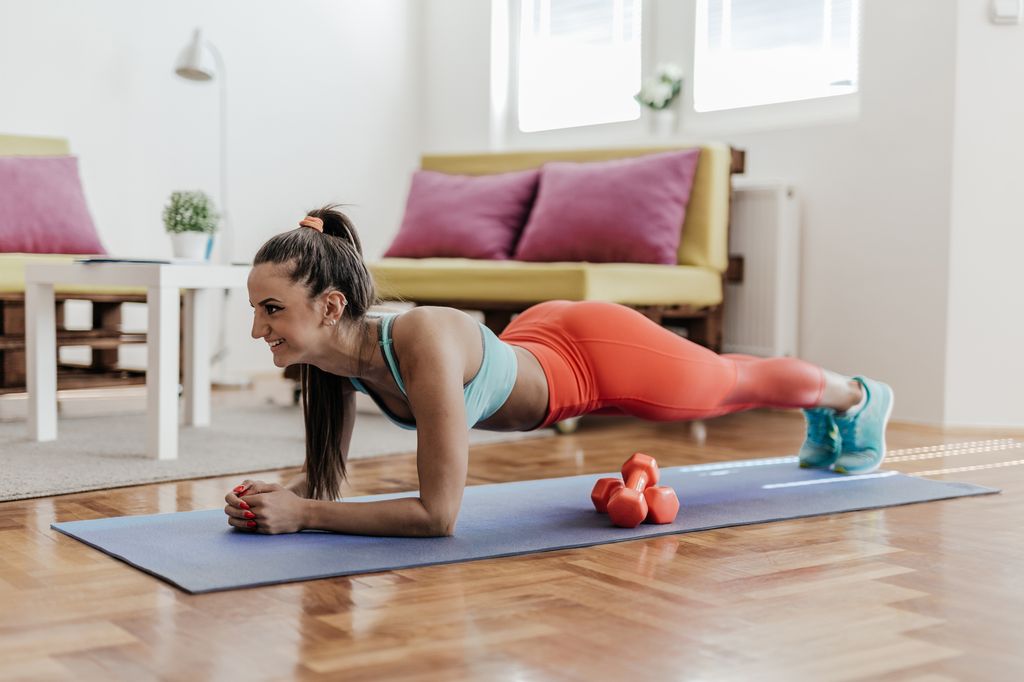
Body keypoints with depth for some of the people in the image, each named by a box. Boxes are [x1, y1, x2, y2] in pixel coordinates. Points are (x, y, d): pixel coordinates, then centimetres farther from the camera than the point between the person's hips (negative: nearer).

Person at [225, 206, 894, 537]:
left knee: (737, 381, 24)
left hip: (599, 354, -6)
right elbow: (327, 472, -7)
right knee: (726, 386, 33)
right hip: (538, 341, 6)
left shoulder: (424, 344, -45)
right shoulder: (329, 352, -22)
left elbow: (439, 513, -43)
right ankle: (827, 421, 65)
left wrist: (303, 516, -43)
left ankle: (855, 394, 59)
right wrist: (280, 495, -28)